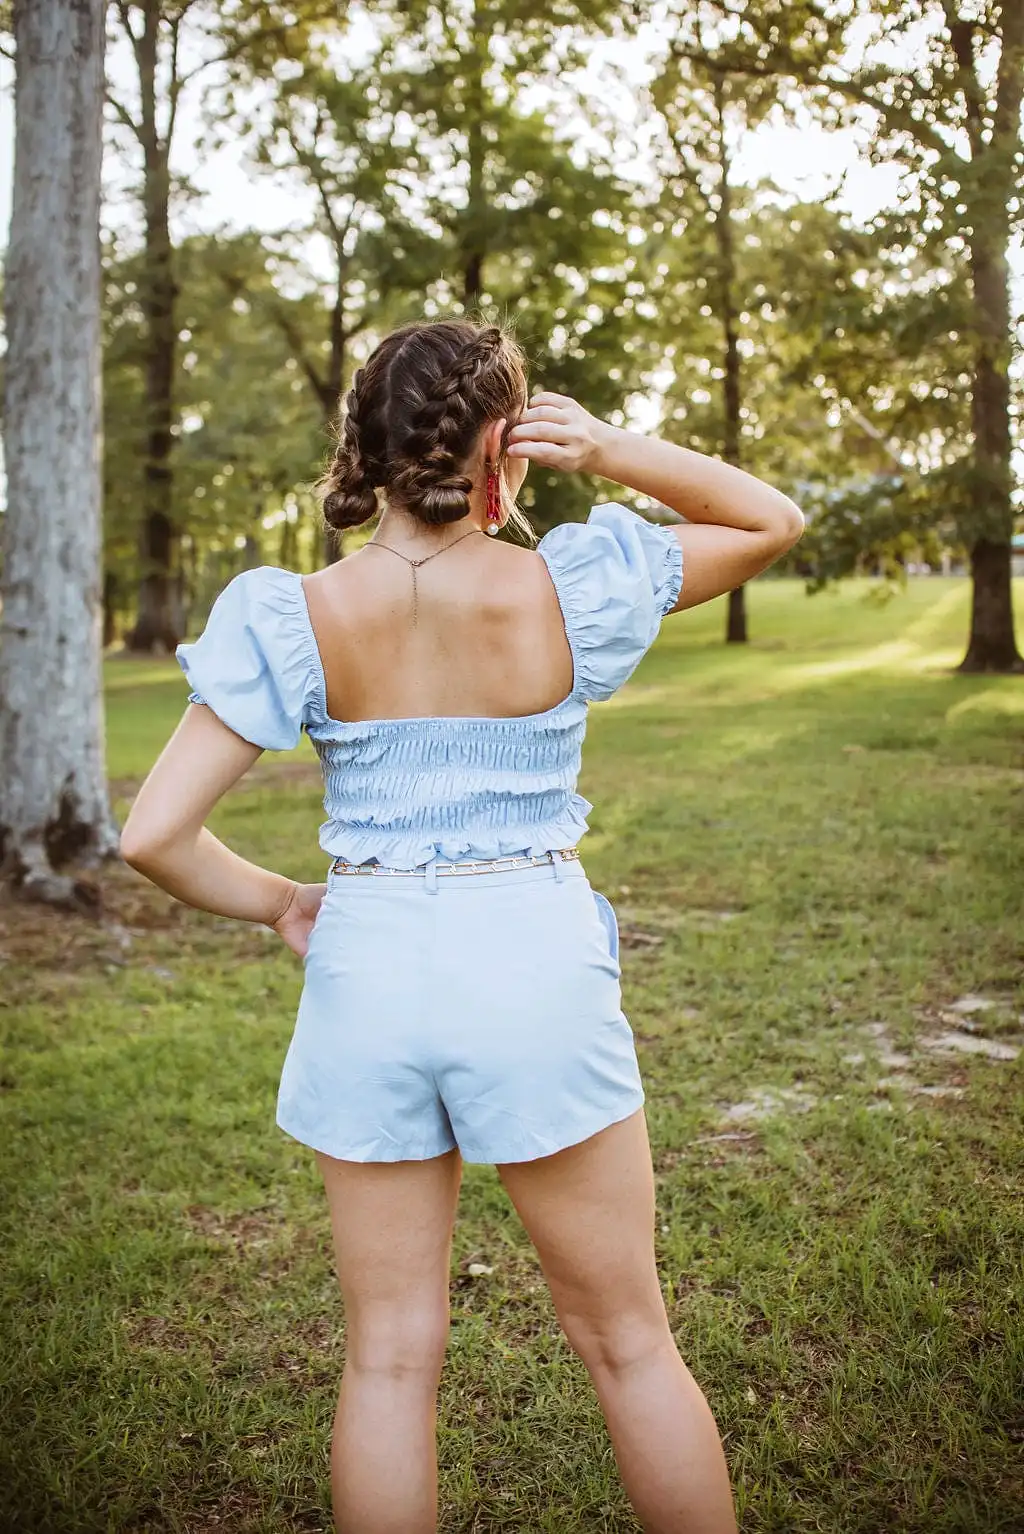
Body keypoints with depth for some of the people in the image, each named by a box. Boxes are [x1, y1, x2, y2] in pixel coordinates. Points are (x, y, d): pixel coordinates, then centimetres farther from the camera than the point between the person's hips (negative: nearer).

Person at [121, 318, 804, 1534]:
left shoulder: (292, 619, -8)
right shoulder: (568, 590, -10)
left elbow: (154, 837, -10)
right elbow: (774, 521, 5)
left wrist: (276, 905, 8)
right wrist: (614, 453, -7)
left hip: (366, 974, 2)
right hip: (538, 969, -1)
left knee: (390, 1353, 16)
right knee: (627, 1340, 16)